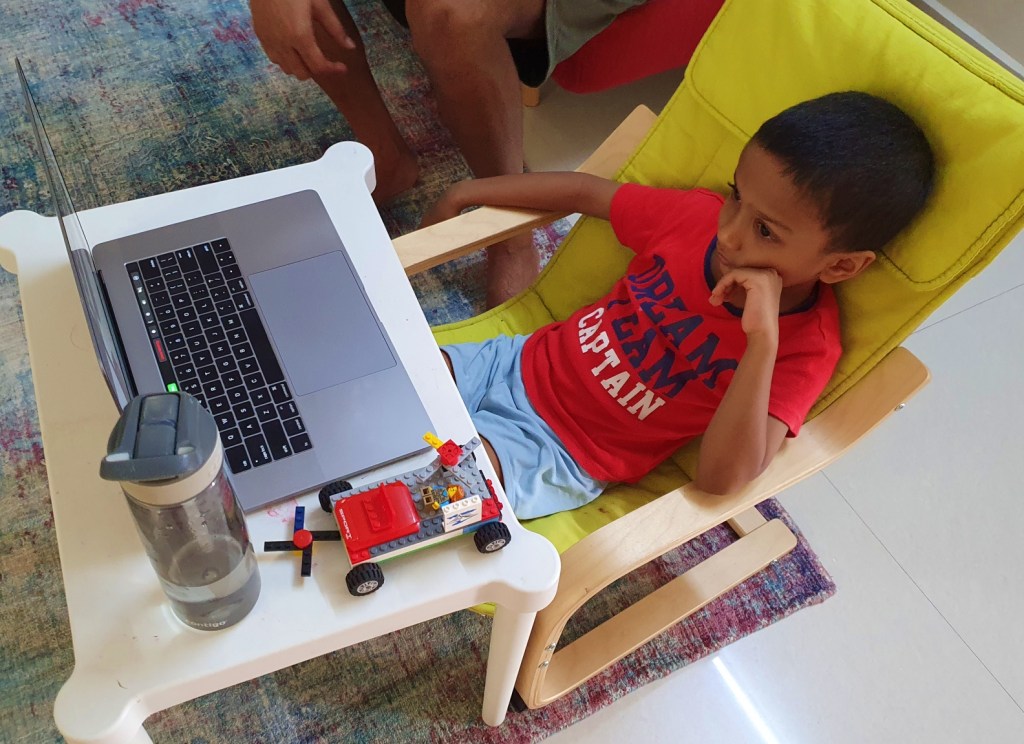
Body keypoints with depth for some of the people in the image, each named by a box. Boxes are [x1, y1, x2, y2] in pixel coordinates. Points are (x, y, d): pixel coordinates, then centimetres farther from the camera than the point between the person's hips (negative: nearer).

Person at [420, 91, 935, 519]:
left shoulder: (803, 348, -21)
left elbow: (723, 478, -32)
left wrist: (764, 339, -40)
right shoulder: (700, 214, -9)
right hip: (521, 361, 5)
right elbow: (584, 193, 5)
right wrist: (467, 192, 10)